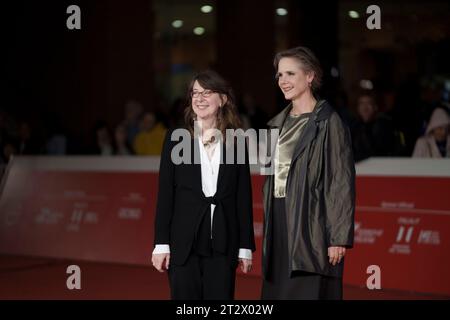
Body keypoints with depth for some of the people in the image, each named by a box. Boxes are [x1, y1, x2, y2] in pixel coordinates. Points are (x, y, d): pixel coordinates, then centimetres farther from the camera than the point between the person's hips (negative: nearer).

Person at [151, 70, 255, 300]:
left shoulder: (236, 141, 6)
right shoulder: (176, 138, 4)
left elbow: (243, 197, 7)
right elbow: (165, 194, 2)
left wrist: (246, 247, 4)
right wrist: (161, 244, -4)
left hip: (223, 244, 1)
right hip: (184, 242, -1)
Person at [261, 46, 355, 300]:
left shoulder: (328, 122, -7)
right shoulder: (280, 123, 15)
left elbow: (342, 181, -11)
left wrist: (339, 238, -16)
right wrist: (269, 230, 15)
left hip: (312, 226, -7)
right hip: (279, 224, 7)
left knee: (310, 293, -7)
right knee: (278, 292, 7)